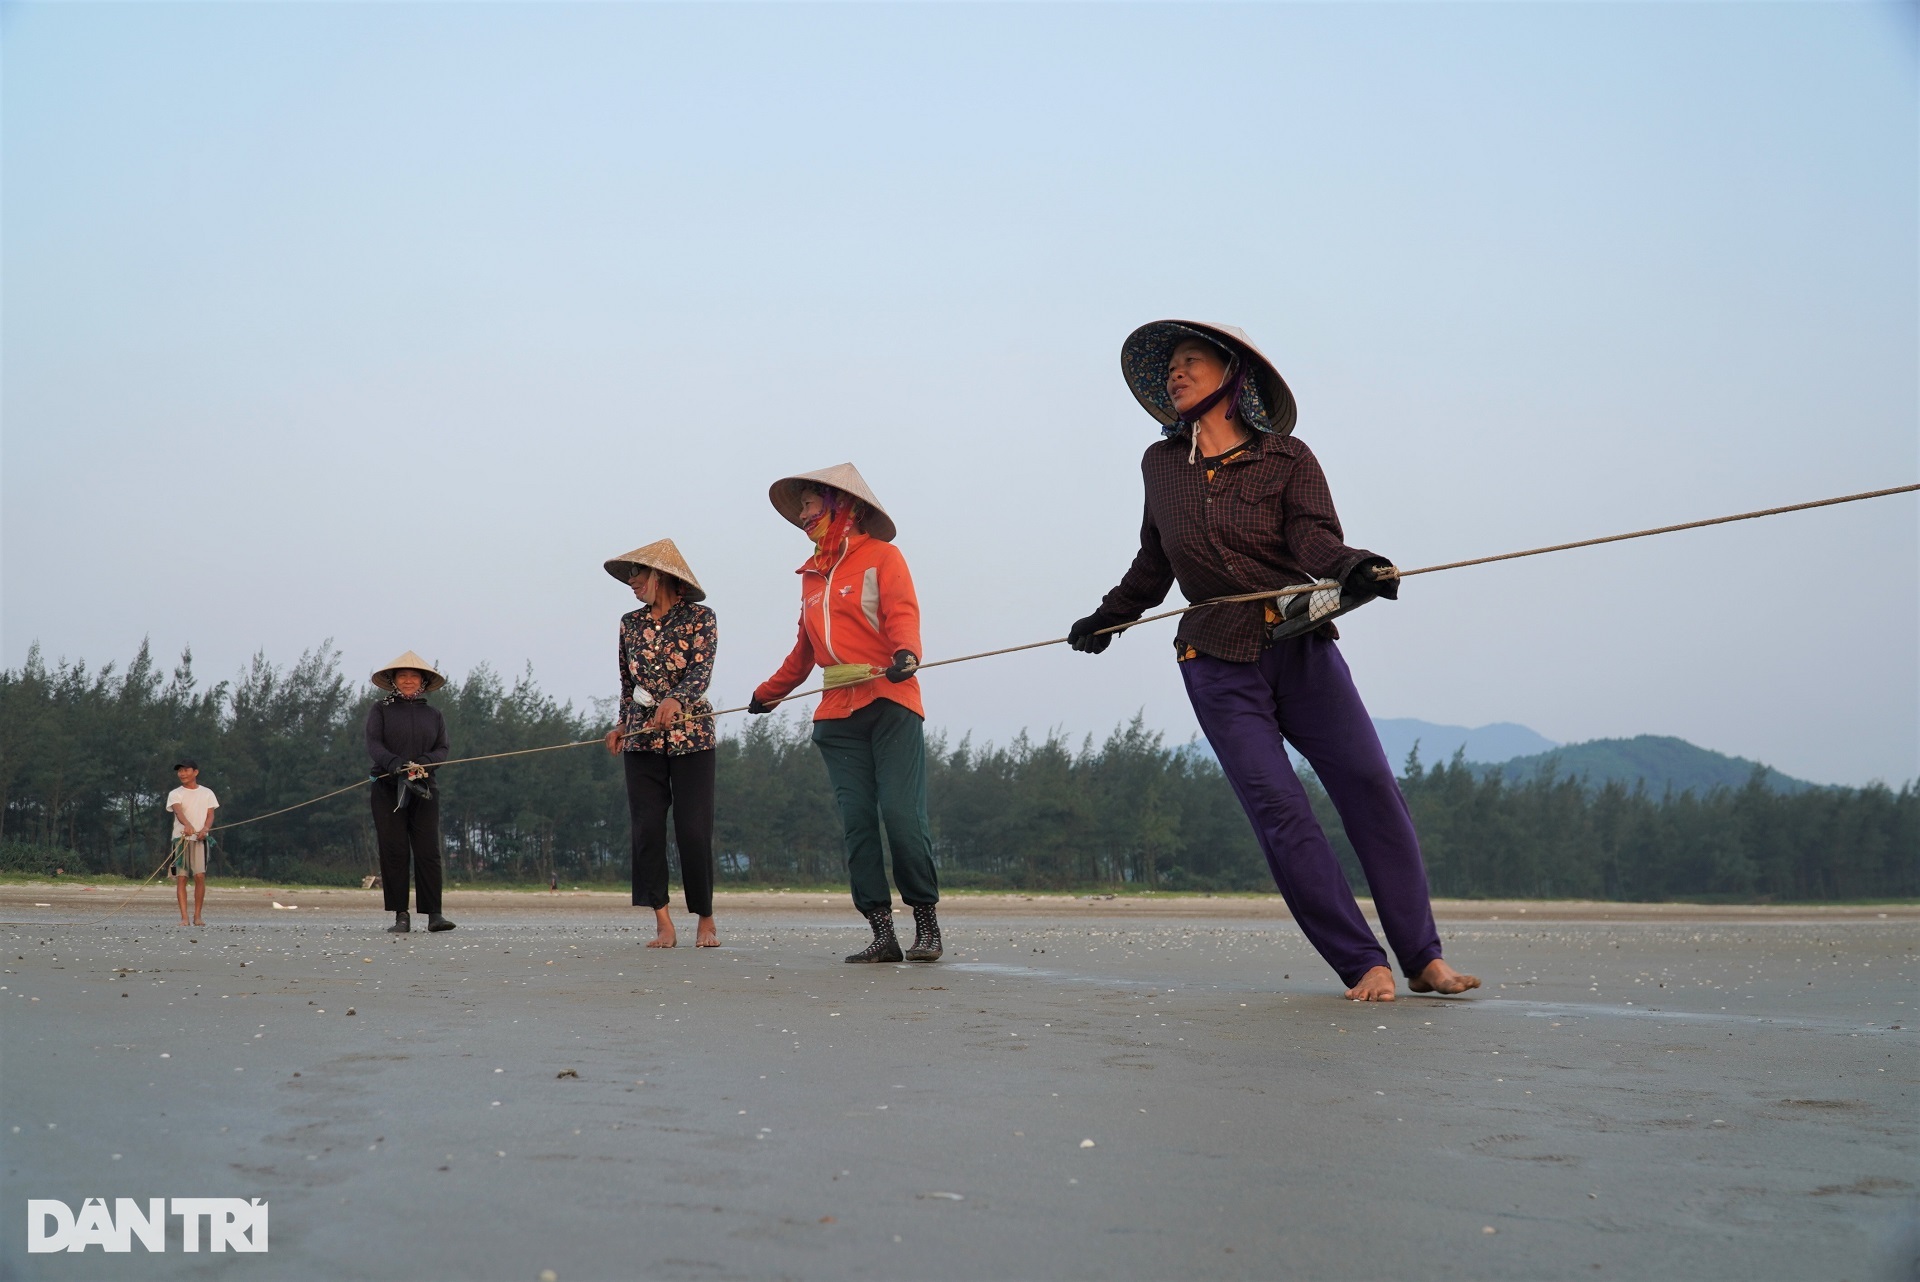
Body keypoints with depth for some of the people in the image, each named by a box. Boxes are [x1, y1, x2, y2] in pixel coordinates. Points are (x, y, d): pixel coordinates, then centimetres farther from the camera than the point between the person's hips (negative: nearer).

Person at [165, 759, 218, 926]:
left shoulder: (207, 793, 12)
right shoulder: (175, 794, 6)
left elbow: (210, 814, 6)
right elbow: (178, 811, -14)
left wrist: (204, 829, -17)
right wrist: (187, 825, -35)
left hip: (199, 838, 0)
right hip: (180, 838, 0)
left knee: (200, 876, -8)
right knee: (181, 878, -5)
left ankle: (197, 916, 0)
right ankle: (184, 917, -5)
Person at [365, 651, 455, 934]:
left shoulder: (433, 714, 16)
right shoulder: (380, 710, 9)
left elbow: (442, 750, 9)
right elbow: (373, 744, -4)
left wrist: (422, 762, -13)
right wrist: (395, 764, -23)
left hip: (424, 790, 2)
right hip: (387, 790, -1)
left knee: (428, 852, -7)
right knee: (393, 852, -4)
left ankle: (434, 914, -7)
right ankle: (401, 916, -1)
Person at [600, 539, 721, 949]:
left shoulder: (700, 618, -3)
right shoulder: (630, 623, 10)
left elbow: (701, 672, -16)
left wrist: (676, 700, -33)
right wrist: (623, 725, 12)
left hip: (691, 737, -4)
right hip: (642, 741, 4)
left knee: (694, 830, -4)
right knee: (646, 828, -4)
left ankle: (706, 921, 9)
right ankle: (663, 925, -3)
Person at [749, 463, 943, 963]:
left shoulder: (881, 556, 4)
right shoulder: (812, 575, 22)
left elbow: (902, 613, -11)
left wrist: (905, 653, -32)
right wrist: (769, 692, 42)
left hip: (890, 705, -6)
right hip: (837, 715, 6)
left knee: (902, 814, -14)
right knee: (857, 822, -2)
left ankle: (927, 924, -2)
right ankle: (882, 934, -1)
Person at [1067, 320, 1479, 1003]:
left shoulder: (1287, 458, 5)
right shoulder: (1161, 466, 13)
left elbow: (1313, 536, -11)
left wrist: (1350, 565, -32)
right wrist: (1109, 616, 36)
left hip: (1302, 647, -1)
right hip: (1219, 664, 1)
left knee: (1371, 788, -11)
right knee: (1279, 811, -12)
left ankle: (1423, 958, -1)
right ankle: (1363, 965, -8)